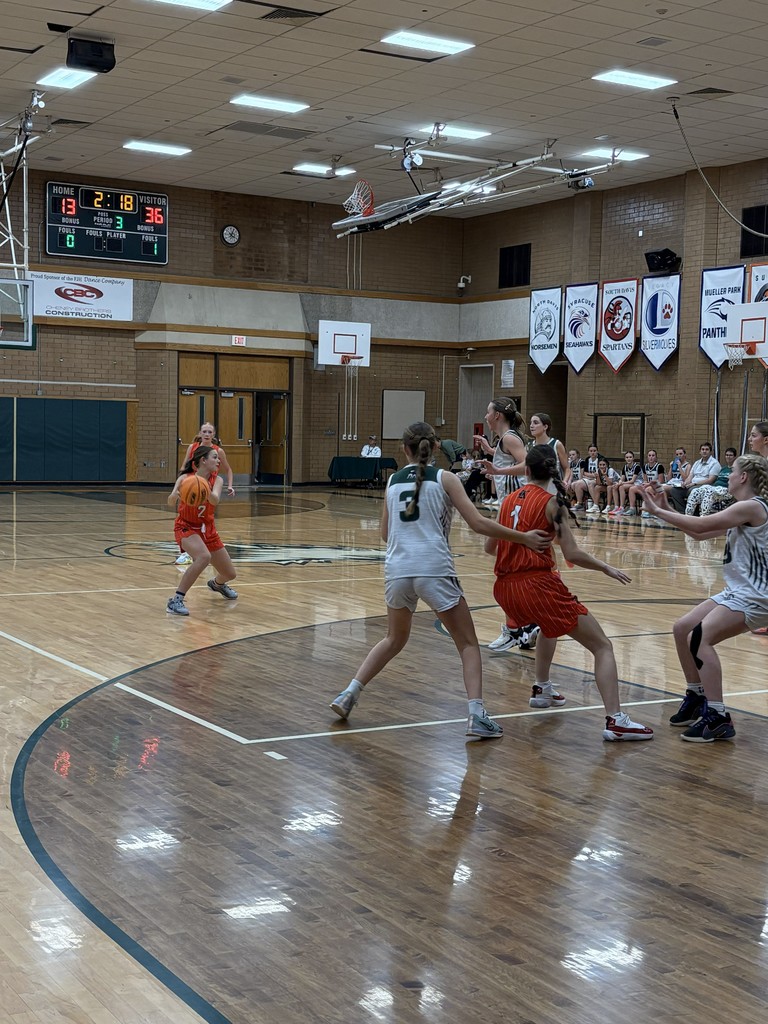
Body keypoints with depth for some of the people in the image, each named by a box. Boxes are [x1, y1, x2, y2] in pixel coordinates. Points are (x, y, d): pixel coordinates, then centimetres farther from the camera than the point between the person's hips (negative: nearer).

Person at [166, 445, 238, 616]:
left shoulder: (216, 480, -9)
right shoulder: (185, 478, -17)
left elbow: (215, 500, -31)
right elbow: (170, 502, -31)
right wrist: (175, 495, -54)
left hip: (208, 529, 5)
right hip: (186, 527, -5)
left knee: (230, 574, 10)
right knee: (204, 557, -36)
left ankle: (217, 584, 49)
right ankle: (176, 600, -29)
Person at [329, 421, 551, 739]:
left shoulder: (393, 481, 14)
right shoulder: (444, 478, 4)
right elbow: (478, 524, -3)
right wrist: (524, 538, 4)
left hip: (397, 569, 4)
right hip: (433, 569, -4)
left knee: (394, 639, 26)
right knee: (468, 644, 7)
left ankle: (348, 695, 21)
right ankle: (477, 715, -7)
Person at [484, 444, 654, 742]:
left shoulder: (510, 500, 12)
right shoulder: (552, 502, -3)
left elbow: (490, 547, 20)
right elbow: (572, 554, -11)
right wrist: (607, 568, 4)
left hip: (506, 588, 7)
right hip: (539, 583, -7)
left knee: (550, 625, 39)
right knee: (603, 647, -2)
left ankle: (542, 689, 42)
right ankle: (615, 721, -16)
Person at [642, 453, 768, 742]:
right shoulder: (742, 511, 14)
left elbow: (700, 525, -21)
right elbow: (699, 533, 15)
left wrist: (658, 511, -14)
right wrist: (667, 509, 8)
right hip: (737, 591, 10)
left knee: (700, 637, -24)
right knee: (681, 629, 11)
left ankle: (717, 718, -22)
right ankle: (696, 699, 24)